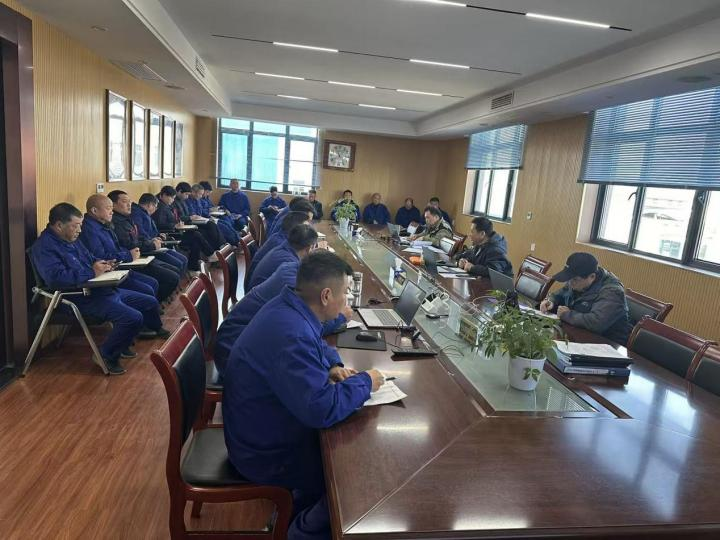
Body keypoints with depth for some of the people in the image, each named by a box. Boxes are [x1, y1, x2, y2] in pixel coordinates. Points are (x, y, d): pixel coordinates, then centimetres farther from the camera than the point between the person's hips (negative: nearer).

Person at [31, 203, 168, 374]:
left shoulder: (72, 239, 15)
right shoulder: (44, 246, -15)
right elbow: (55, 278, -30)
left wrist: (102, 265, 4)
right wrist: (92, 272, -23)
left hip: (100, 289, 10)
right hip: (81, 299, -10)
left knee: (150, 302, 12)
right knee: (133, 317, -27)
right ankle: (107, 355, -6)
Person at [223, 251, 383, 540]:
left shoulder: (287, 307, -6)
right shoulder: (291, 334, -36)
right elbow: (322, 410, -37)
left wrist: (330, 368, -3)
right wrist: (365, 382, -21)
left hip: (261, 428, 9)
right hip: (264, 451, -9)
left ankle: (300, 509, 33)